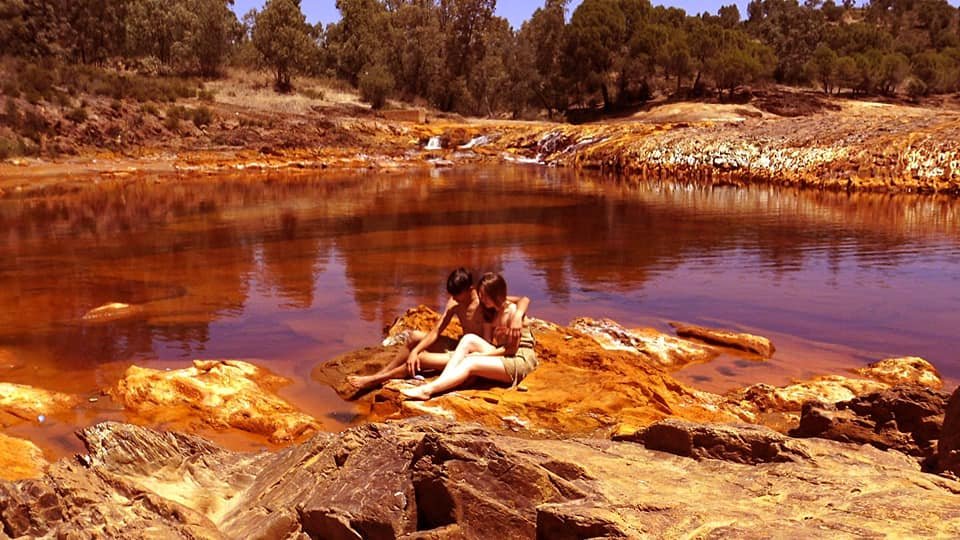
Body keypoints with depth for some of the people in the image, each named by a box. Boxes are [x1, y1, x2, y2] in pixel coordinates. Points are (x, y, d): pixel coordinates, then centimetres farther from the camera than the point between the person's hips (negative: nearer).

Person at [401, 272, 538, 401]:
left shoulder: (512, 310, -12)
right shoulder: (490, 312, 12)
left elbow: (512, 348, -14)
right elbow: (486, 342, 4)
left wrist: (480, 355, -15)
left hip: (520, 360, -7)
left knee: (470, 363, -27)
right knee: (469, 339, -17)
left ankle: (427, 390, -40)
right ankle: (440, 383, -30)